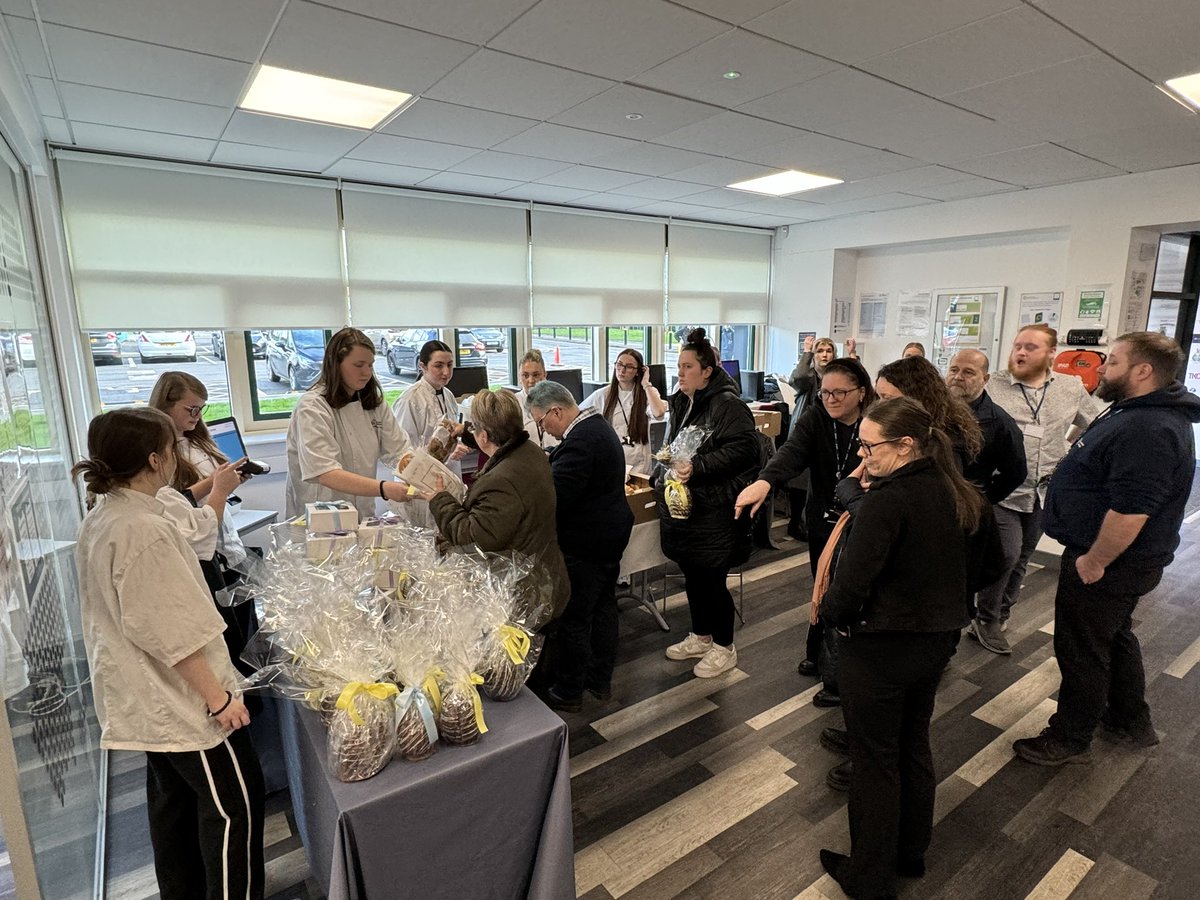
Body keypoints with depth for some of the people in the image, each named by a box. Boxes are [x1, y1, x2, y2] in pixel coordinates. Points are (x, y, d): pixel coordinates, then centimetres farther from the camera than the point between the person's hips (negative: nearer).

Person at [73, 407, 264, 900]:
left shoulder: (98, 519, 2)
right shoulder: (145, 530, -28)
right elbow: (174, 633, -26)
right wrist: (218, 697, -19)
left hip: (143, 698, 10)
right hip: (181, 700, -10)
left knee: (173, 798, 24)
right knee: (232, 805, 5)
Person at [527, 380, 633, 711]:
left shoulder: (580, 442, -25)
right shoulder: (598, 426, 9)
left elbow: (554, 498, -28)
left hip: (585, 545, -11)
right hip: (611, 534, 11)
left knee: (573, 619, 4)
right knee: (604, 605, 19)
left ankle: (568, 692, 20)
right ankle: (601, 680, 35)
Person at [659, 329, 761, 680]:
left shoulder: (727, 404, -15)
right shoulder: (681, 403, 12)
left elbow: (743, 448, -26)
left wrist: (697, 467, -28)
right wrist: (669, 467, 8)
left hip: (715, 509, -8)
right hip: (684, 505, 8)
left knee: (712, 579, 2)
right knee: (691, 575, 17)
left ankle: (724, 647, 22)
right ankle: (700, 637, 36)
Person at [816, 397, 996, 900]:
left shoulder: (887, 500, -26)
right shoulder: (957, 495, -1)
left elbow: (852, 582, -26)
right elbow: (978, 570, 12)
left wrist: (829, 614, -9)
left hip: (880, 647, -7)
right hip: (937, 641, 8)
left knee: (874, 761, 11)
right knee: (914, 746, 24)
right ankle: (911, 853, 44)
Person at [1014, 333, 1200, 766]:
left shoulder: (1148, 430, -27)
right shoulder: (1137, 414, 8)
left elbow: (1130, 510, -32)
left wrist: (1094, 562, -24)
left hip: (1105, 565, -11)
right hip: (1116, 560, 11)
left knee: (1082, 649, 4)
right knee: (1115, 638, 25)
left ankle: (1069, 739, 21)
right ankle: (1131, 722, 43)